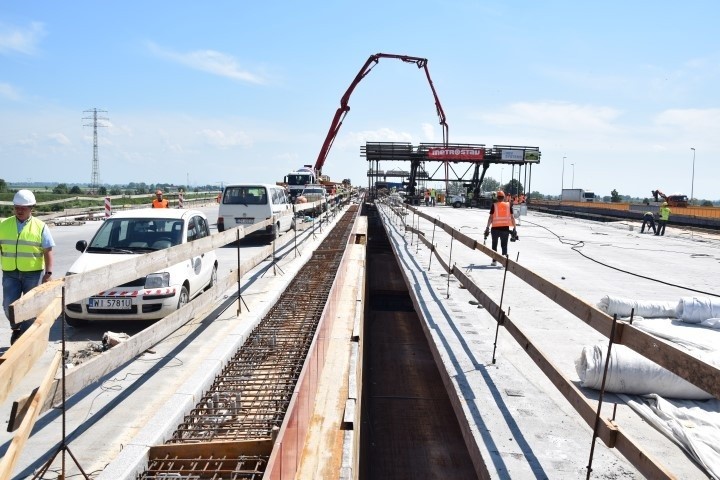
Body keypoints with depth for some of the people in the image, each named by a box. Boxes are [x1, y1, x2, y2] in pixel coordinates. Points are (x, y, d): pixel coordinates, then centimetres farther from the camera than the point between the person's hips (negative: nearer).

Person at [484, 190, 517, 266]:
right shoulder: (508, 205, 4)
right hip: (505, 228, 1)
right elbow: (512, 217, 1)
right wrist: (515, 228, 5)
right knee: (504, 245, 8)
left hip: (495, 228, -1)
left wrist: (487, 227, -2)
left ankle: (494, 260, 12)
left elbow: (491, 217, -6)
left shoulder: (494, 205, -2)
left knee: (494, 245, 12)